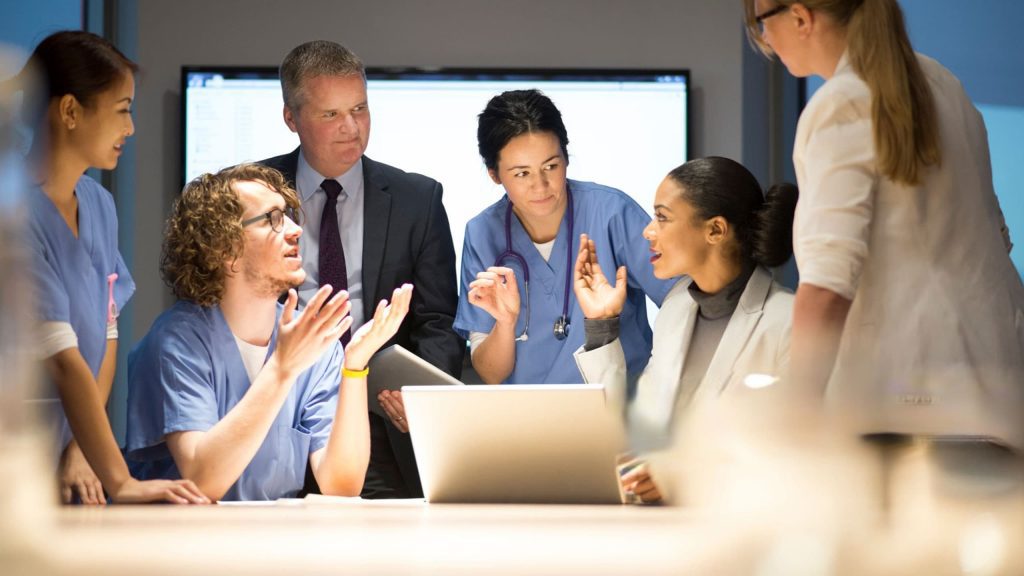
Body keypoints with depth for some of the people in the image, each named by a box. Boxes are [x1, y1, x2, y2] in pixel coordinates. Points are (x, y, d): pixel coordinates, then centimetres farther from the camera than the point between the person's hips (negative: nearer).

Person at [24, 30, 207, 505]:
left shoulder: (98, 204, 7)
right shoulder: (19, 213, -19)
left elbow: (105, 338, 9)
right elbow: (63, 361, -24)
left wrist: (81, 450, -4)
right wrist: (119, 481, -28)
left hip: (60, 465, 7)